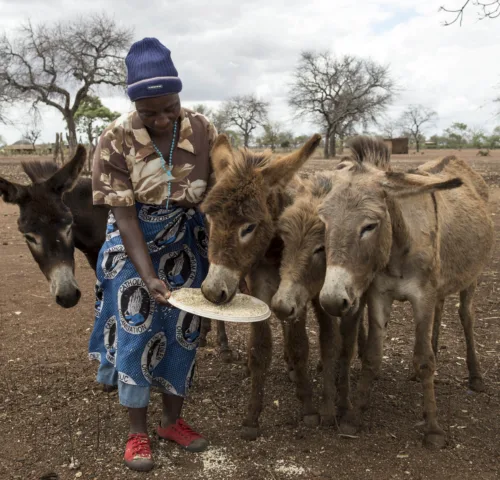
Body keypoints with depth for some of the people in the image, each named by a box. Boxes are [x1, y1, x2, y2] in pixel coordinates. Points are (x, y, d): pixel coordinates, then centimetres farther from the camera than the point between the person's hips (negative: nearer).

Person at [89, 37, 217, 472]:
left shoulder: (203, 130, -14)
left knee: (181, 332, 9)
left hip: (185, 244, 2)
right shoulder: (116, 141, -20)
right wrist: (148, 277, -28)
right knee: (134, 334, 1)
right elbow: (124, 216, -20)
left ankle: (173, 420, 28)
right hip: (133, 244, -2)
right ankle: (137, 432, 19)